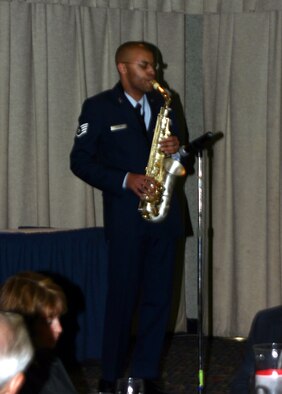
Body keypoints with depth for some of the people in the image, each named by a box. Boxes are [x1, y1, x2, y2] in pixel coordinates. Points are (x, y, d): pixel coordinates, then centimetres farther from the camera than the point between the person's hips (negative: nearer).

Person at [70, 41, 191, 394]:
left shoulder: (162, 103, 12)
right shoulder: (98, 107, -2)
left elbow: (173, 143, 19)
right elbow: (80, 160, -5)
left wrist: (176, 148, -7)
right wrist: (125, 180, -16)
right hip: (125, 216, -4)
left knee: (158, 298, 5)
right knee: (122, 297, -2)